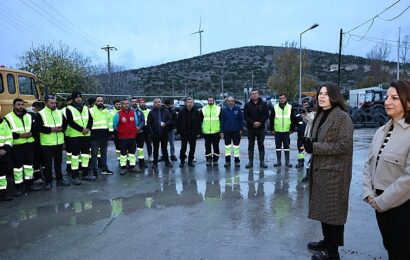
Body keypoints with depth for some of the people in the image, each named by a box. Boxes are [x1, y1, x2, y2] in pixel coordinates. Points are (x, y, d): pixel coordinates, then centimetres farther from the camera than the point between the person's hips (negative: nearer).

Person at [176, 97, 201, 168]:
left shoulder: (196, 112, 1)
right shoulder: (182, 112, -1)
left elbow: (199, 123, 2)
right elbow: (178, 122, -1)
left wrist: (198, 132, -2)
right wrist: (178, 132, -5)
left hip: (193, 133, 2)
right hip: (184, 133, -1)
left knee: (192, 147, 7)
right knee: (183, 147, -1)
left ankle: (190, 161, 19)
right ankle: (182, 161, 11)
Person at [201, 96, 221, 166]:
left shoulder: (218, 108, 5)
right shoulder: (203, 109, 7)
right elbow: (200, 120, 11)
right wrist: (201, 129, 6)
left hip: (216, 132, -1)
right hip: (206, 132, 1)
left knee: (216, 147, 5)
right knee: (207, 147, 6)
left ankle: (215, 160, 15)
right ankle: (208, 160, 16)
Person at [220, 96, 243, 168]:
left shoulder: (237, 109, -2)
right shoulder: (224, 110, 0)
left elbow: (241, 119, 1)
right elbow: (222, 121, 2)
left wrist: (240, 129, -1)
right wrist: (222, 131, 0)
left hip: (236, 131, -1)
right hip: (227, 131, 1)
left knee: (236, 146, 5)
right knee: (227, 146, 9)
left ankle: (237, 161, 14)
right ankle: (227, 161, 19)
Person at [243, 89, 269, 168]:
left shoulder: (263, 104, 4)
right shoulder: (247, 105, 4)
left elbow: (266, 115, -1)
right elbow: (245, 116, -2)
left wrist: (260, 122, -14)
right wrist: (253, 123, -14)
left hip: (261, 128, 0)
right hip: (250, 128, 0)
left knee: (261, 145, 5)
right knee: (250, 145, 5)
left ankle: (262, 162, 11)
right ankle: (250, 162, 10)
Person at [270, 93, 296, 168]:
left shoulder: (290, 107, 4)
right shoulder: (275, 107, 3)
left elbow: (293, 119, 6)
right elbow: (271, 119, 4)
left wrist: (292, 129, 1)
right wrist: (272, 129, -1)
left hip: (286, 131, 0)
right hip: (277, 131, 0)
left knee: (287, 146, 5)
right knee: (278, 146, 5)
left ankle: (287, 161, 13)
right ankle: (278, 161, 13)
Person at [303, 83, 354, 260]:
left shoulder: (342, 117, -13)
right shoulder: (320, 116, 12)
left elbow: (344, 145, -20)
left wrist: (314, 147, -19)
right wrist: (309, 144, -3)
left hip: (334, 172, -8)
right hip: (320, 169, 8)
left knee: (333, 210, 3)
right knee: (323, 208, 16)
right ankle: (327, 241, 33)